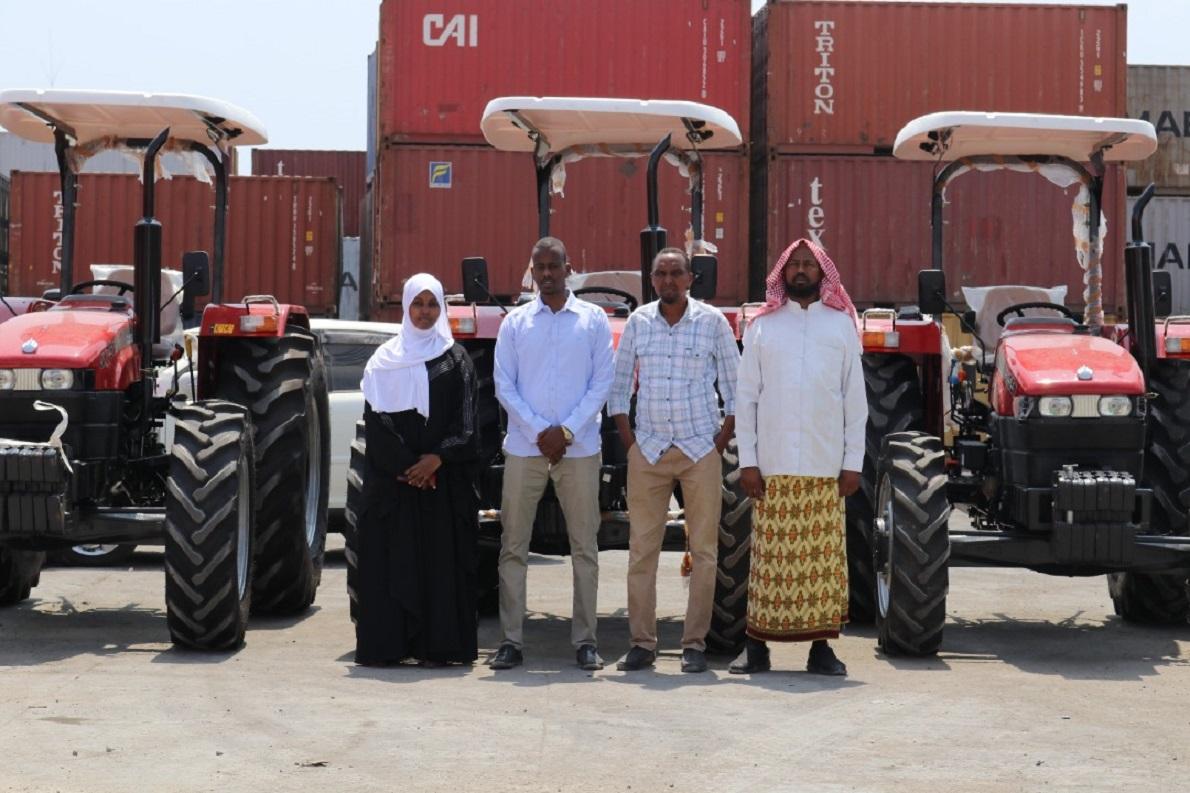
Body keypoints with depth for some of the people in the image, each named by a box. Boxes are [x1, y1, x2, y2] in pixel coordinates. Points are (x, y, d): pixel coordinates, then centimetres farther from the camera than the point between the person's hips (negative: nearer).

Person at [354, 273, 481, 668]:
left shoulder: (456, 360, 8)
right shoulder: (385, 360, 8)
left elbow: (464, 421, 1)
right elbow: (376, 418, 0)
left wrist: (437, 459, -13)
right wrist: (406, 465, -10)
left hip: (445, 477, 0)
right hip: (391, 478, 0)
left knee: (441, 558, -2)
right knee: (390, 558, -2)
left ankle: (436, 645, 1)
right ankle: (387, 645, 2)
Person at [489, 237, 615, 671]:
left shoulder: (593, 320, 5)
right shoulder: (515, 322, 7)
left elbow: (602, 381, 1)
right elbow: (503, 384, 3)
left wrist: (568, 431, -9)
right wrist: (538, 431, -8)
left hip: (579, 448, 0)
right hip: (524, 447, 1)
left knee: (585, 546, 2)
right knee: (513, 546, 0)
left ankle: (585, 639, 8)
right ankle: (511, 640, 4)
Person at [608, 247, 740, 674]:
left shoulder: (712, 322, 0)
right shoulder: (638, 322, 7)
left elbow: (735, 386, 4)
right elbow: (618, 385, 13)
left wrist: (722, 440, -4)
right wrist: (628, 440, 4)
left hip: (700, 451, -2)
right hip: (648, 452, 2)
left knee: (703, 551, 0)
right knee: (641, 549, 1)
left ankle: (695, 644, 6)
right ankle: (642, 642, 7)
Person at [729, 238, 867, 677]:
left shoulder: (842, 325, 9)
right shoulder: (762, 326, 8)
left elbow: (855, 399, 8)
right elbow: (745, 398, 6)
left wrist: (853, 462, 2)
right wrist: (747, 460, -1)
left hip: (826, 466, 0)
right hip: (773, 466, 0)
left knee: (824, 555, 0)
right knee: (770, 554, 0)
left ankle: (821, 645, 7)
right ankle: (757, 644, 6)